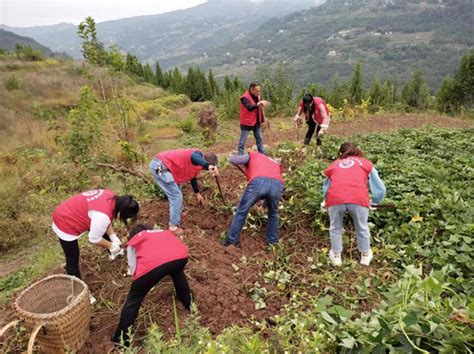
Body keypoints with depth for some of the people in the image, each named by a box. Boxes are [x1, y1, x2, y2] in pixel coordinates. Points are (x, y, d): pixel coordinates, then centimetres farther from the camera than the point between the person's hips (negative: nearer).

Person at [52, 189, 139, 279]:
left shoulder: (112, 199, -12)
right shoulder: (102, 215, -37)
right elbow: (94, 239, -23)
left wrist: (113, 237, -4)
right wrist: (111, 245, -9)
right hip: (65, 223, -9)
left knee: (102, 230, 22)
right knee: (73, 258, 0)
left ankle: (115, 252, 46)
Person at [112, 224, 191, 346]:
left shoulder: (132, 242, 31)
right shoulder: (164, 232, 40)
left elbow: (133, 268, 28)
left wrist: (142, 281, 47)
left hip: (152, 263, -4)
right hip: (181, 255, 4)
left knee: (133, 300, 19)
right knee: (178, 273, 41)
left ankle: (121, 340, 28)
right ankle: (189, 304, 55)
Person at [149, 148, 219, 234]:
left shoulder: (197, 165, 20)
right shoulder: (199, 155, -10)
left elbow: (193, 177, 36)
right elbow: (194, 157, -36)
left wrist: (197, 193, 47)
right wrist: (208, 166, -53)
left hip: (159, 165, 11)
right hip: (160, 167, -11)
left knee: (177, 193, 27)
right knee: (176, 196, -4)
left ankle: (178, 214, 46)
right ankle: (173, 227, 6)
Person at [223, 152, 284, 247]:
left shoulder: (253, 156, 33)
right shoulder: (275, 163, 44)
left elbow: (232, 160, 21)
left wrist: (233, 156, 46)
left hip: (258, 182, -3)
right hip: (277, 185, 3)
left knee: (242, 211, 17)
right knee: (273, 213, 31)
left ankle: (232, 241, 24)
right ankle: (272, 241, 37)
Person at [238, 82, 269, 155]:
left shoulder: (257, 96, 4)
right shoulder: (245, 97, -21)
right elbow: (250, 108, -39)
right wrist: (259, 103, -49)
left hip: (256, 122, 8)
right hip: (246, 123, -8)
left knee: (259, 138, 19)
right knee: (242, 141, -2)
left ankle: (262, 155, 34)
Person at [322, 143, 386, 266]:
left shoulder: (334, 165, 31)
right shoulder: (366, 163, 29)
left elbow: (326, 186, 30)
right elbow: (380, 188, 28)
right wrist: (375, 201, 46)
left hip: (335, 198, 1)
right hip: (358, 198, 0)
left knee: (335, 227, 26)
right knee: (362, 228, 26)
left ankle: (336, 256, 43)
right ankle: (365, 255, 45)